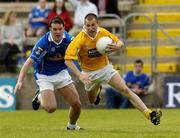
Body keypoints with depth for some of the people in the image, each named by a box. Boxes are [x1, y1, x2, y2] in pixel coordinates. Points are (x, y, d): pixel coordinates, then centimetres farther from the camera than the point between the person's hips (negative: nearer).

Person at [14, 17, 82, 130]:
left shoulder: (68, 39, -14)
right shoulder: (43, 43, -26)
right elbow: (30, 61, -25)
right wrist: (20, 81, -33)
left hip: (61, 73, 4)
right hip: (45, 76, -4)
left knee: (76, 104, -4)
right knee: (51, 108, -19)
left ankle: (72, 125, 28)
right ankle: (40, 97, 17)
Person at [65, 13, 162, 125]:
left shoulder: (103, 32, -14)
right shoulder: (80, 39, -26)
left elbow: (120, 42, 0)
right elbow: (68, 60, -29)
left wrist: (116, 47, -25)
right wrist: (80, 75, -41)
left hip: (105, 68, 1)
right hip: (89, 73, -1)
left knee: (125, 90, -15)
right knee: (92, 100, 18)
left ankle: (148, 113, -20)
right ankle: (98, 89, 55)